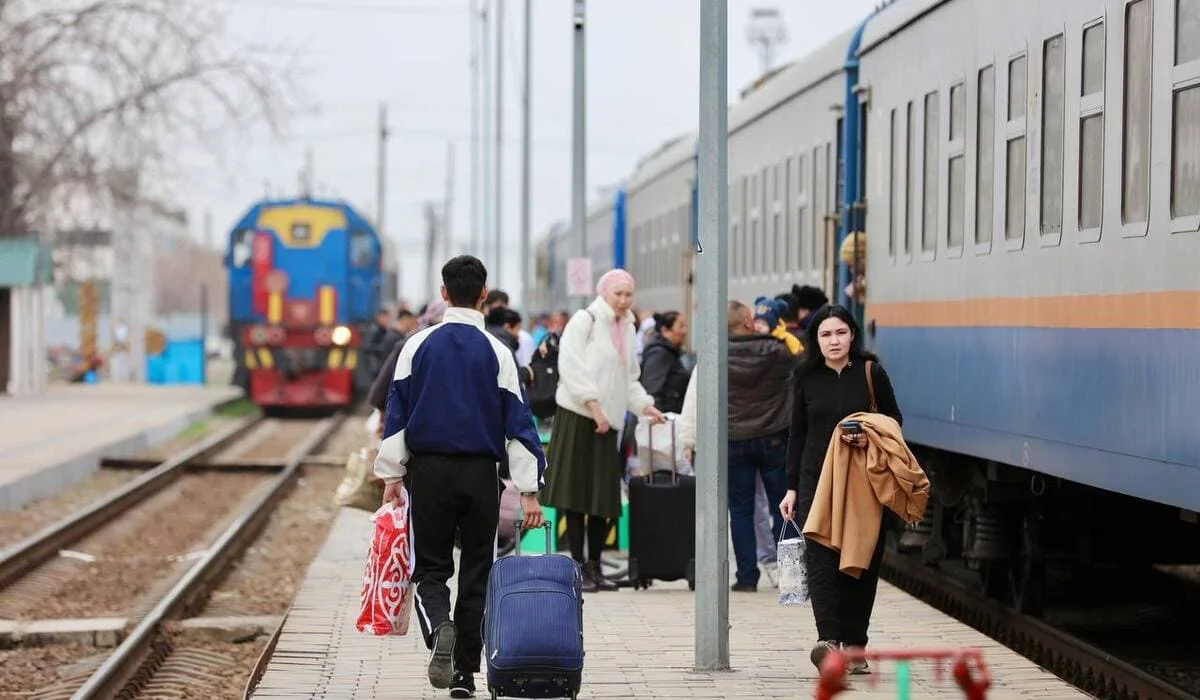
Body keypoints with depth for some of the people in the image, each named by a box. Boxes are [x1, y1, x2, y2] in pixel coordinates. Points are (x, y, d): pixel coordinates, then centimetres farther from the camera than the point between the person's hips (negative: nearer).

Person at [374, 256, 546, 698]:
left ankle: (439, 629, -22)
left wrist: (392, 476, 7)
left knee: (430, 568, 8)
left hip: (429, 471, 0)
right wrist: (528, 490, -1)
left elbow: (396, 415, 1)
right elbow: (517, 422, -3)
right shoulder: (497, 353, -2)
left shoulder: (417, 346, 0)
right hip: (481, 473, 0)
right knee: (476, 572, 10)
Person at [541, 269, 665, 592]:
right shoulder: (584, 321, -6)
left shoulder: (626, 329, 17)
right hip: (578, 416, -7)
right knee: (577, 495, -4)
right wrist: (593, 404, -20)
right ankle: (579, 567, 0)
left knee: (604, 498, 6)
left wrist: (644, 405, 7)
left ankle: (594, 565, 15)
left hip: (607, 420, 7)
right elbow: (571, 367, -15)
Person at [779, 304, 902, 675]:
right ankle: (828, 639, -24)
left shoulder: (871, 373, 0)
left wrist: (870, 437, -13)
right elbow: (797, 435, 12)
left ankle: (854, 645, 9)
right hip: (817, 480, 1)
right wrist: (791, 488, 9)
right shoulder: (806, 378, 6)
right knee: (821, 560, -13)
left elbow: (895, 420, 8)